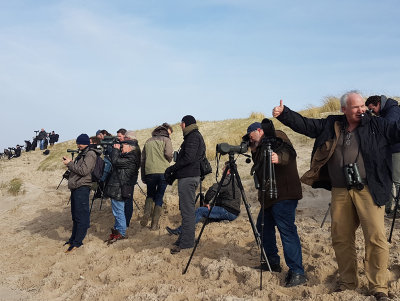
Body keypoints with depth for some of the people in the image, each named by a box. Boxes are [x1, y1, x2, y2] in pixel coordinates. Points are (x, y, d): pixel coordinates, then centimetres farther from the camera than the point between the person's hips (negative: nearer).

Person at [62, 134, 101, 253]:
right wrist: (70, 163, 7)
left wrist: (70, 164, -12)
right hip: (75, 188, 10)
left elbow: (83, 170, -19)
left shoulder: (90, 155, -10)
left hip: (82, 188, -10)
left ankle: (77, 242, -2)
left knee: (81, 215, -6)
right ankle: (73, 238, 25)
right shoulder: (81, 154, 20)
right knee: (75, 214, 16)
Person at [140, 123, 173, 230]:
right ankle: (155, 224, 6)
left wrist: (143, 176, 19)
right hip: (163, 172, -3)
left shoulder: (148, 141, 18)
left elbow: (142, 159, 16)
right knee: (159, 197, 7)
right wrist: (167, 162, 10)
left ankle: (146, 214, -5)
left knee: (150, 195, 20)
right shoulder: (166, 140, 5)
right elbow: (168, 154, -13)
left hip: (149, 172, 3)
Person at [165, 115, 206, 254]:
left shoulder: (193, 136, -11)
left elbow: (189, 158, -21)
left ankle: (186, 242, -4)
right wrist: (174, 173, 16)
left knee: (187, 210, -8)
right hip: (191, 176, 11)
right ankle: (186, 238, 23)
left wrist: (171, 169, -13)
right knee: (186, 209, 15)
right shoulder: (195, 136, 20)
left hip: (187, 178, -11)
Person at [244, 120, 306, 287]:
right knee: (263, 227, 17)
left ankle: (297, 273, -9)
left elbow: (289, 152, -24)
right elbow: (259, 166, 20)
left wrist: (279, 157, -45)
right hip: (269, 196, 11)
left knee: (287, 230, -13)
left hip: (283, 195, -11)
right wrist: (254, 150, 10)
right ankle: (273, 262, 32)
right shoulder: (262, 146, 23)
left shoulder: (277, 136, -5)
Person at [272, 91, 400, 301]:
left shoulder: (376, 125, 2)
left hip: (368, 191, -3)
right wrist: (283, 114, -1)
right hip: (340, 192, 3)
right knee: (341, 238, 10)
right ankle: (347, 282, 27)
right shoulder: (331, 125, 9)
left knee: (376, 238, -7)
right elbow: (304, 125, 9)